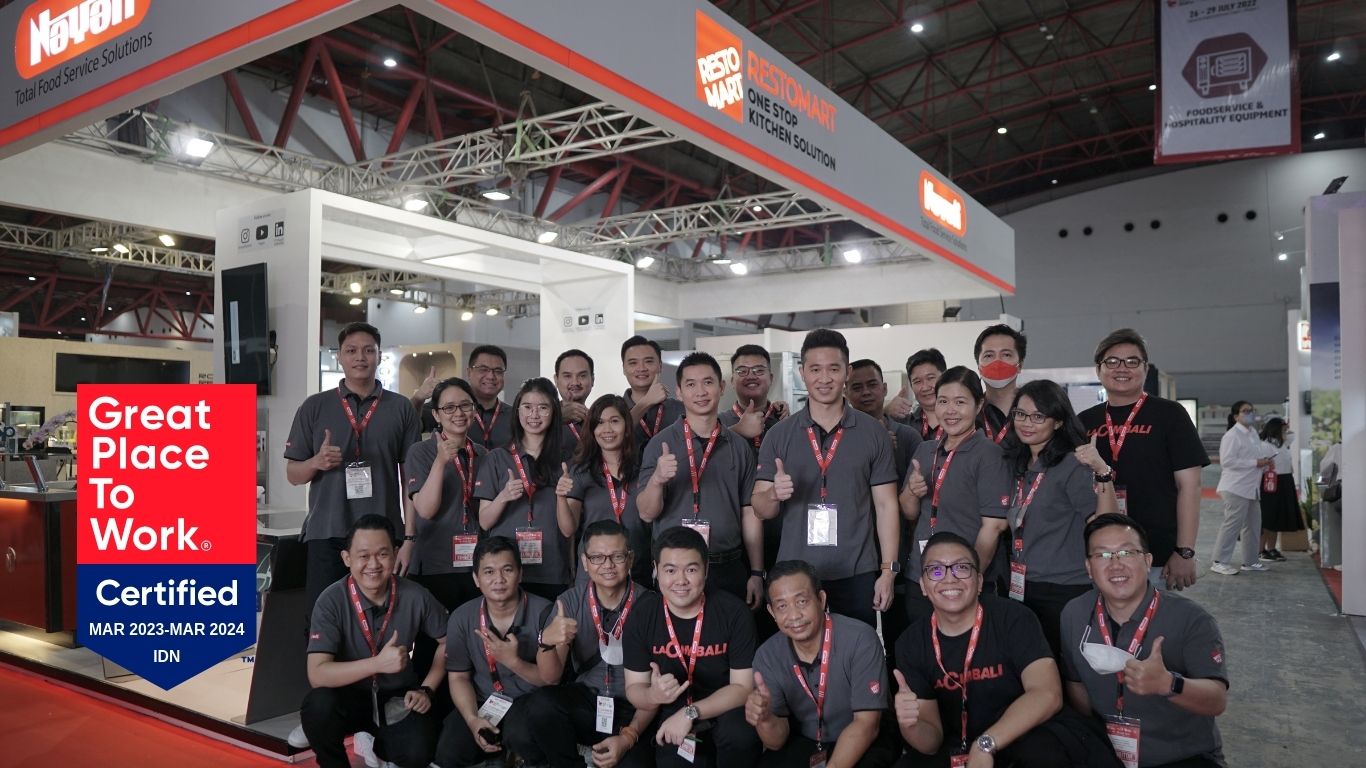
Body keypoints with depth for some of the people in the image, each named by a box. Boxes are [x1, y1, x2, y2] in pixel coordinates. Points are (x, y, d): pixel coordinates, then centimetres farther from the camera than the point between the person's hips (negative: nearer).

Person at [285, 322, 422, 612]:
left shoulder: (401, 408, 5)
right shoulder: (314, 407, 7)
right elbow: (293, 475, 9)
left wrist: (410, 537, -2)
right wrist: (317, 462, -14)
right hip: (326, 535, 0)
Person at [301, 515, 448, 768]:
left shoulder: (415, 596, -13)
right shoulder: (332, 601, -18)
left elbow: (447, 642, 3)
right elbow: (317, 675, -25)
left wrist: (426, 690, -7)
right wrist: (378, 663, -35)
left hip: (398, 698, 2)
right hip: (349, 696, -1)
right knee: (318, 705, -33)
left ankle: (374, 743, 12)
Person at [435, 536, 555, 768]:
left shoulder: (542, 612, -13)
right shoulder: (462, 618, -2)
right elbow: (458, 677, 3)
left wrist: (513, 661, -28)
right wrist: (472, 719, -16)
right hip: (482, 703, 4)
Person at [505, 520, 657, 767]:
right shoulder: (570, 602, -4)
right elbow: (550, 677, -8)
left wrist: (629, 736, -18)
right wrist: (546, 642, -30)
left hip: (632, 710, -2)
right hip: (585, 700, 2)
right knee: (527, 724, -27)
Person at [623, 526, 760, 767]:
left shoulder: (734, 612, -14)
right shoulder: (642, 616, -7)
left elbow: (743, 687, -12)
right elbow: (634, 688, -2)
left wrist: (690, 713, -25)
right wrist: (653, 696, -27)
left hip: (725, 709, -1)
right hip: (672, 712, 2)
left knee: (740, 736, -31)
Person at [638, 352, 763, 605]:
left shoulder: (739, 447, 6)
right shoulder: (661, 444, -3)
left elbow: (749, 513, 9)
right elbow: (647, 513, -7)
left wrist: (756, 574, 4)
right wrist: (657, 479, -27)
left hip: (730, 570, 3)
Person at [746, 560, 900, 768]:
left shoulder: (860, 639, -22)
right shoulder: (767, 656, -10)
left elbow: (866, 724, -21)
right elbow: (777, 741, -9)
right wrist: (765, 720, -31)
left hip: (865, 744, -3)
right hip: (804, 743, 3)